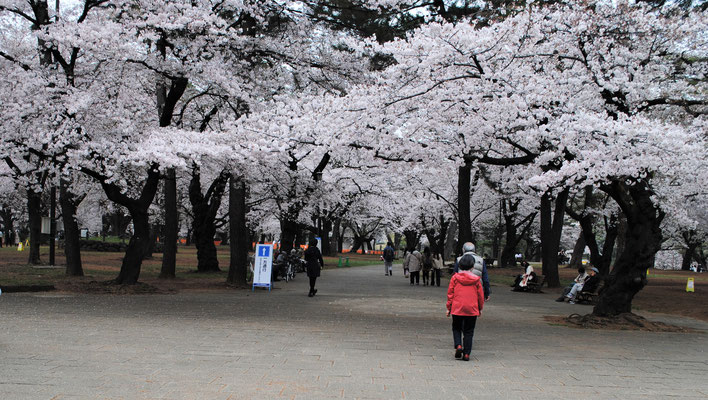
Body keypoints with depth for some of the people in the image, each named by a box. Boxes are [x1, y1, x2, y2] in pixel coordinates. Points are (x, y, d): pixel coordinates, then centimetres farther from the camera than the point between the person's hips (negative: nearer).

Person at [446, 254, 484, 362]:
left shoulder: (455, 278, -3)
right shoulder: (476, 279, -2)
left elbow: (450, 294, 1)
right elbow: (480, 295, 5)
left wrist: (449, 308, 10)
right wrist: (480, 308, 18)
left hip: (457, 309, 0)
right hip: (472, 310, 0)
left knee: (456, 328, 18)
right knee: (468, 331, 8)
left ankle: (458, 345, -5)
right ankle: (466, 354, 5)